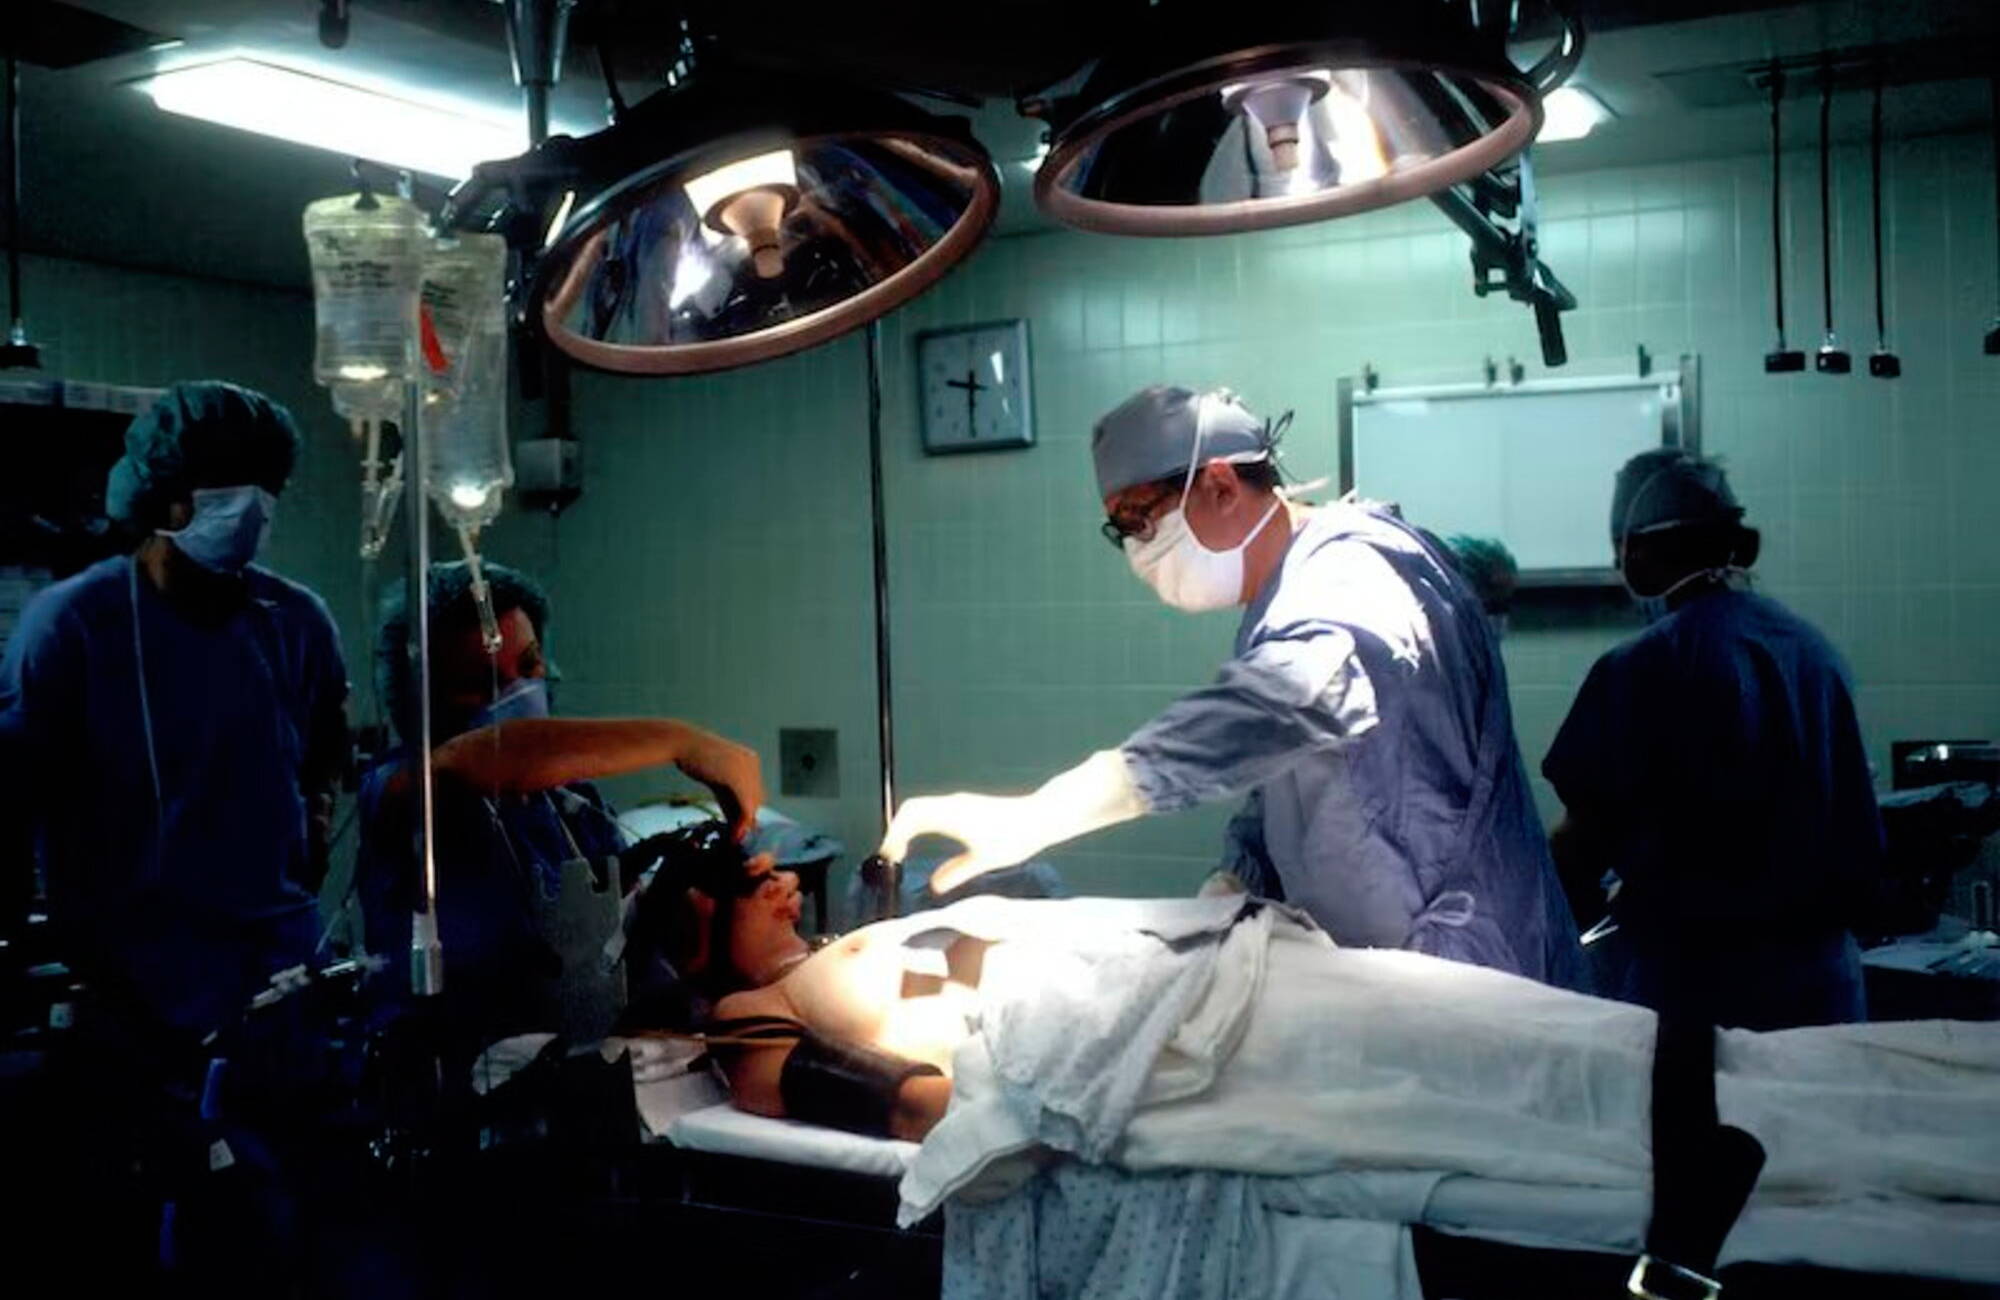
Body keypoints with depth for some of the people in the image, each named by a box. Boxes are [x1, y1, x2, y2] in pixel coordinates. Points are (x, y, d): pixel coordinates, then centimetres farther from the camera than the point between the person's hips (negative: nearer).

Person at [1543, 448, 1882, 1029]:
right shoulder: (1815, 648, 4)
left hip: (1690, 983, -6)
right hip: (1821, 980, 6)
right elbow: (1863, 836, 13)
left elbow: (1583, 841, -10)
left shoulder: (1642, 668, -15)